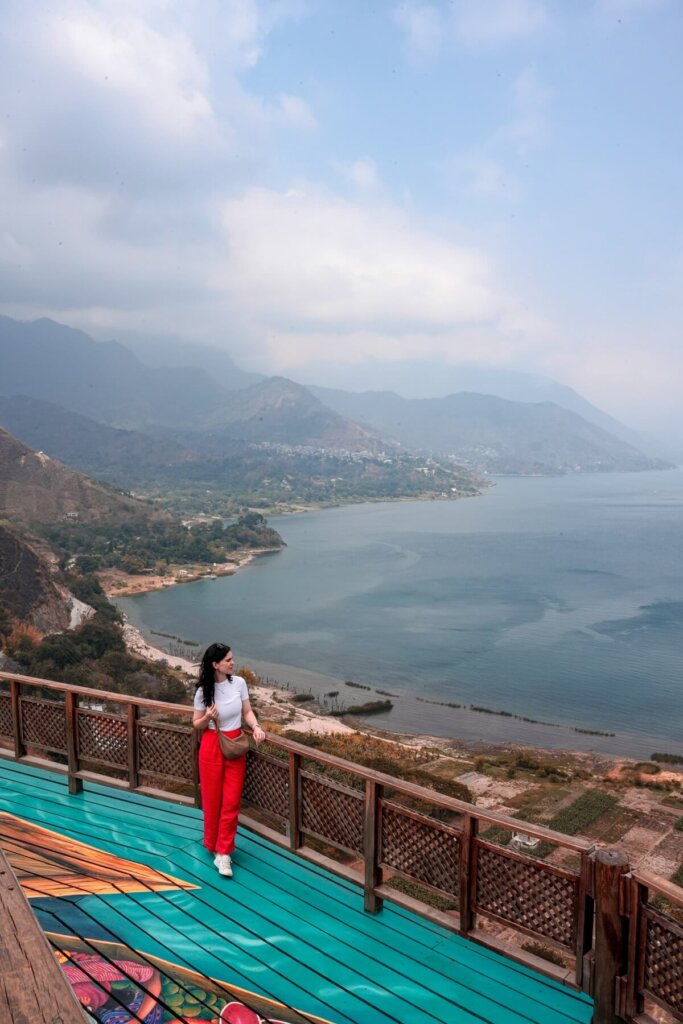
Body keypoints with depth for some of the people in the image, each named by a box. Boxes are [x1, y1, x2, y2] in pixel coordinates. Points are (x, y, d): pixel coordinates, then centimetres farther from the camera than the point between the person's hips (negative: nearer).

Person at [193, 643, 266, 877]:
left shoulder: (239, 682, -6)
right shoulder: (203, 691, -12)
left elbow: (247, 712, 5)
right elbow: (196, 724, -1)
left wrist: (256, 727, -14)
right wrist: (207, 717, -23)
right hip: (212, 746, -2)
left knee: (231, 801, 1)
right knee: (212, 799, 8)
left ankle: (223, 853, 11)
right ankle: (212, 845, 29)